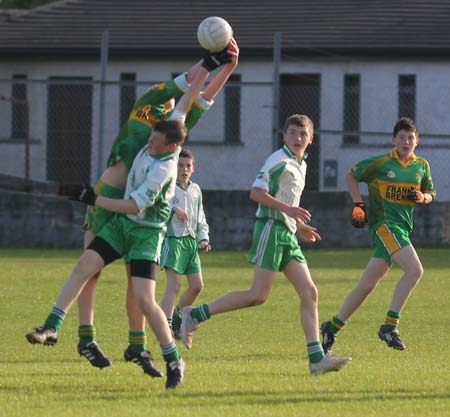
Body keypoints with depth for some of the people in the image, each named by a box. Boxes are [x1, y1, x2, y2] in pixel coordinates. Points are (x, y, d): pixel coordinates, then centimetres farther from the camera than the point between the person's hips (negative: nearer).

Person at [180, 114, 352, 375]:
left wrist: (300, 226, 24)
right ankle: (195, 315, -5)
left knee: (309, 293, -1)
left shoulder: (301, 165, 21)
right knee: (259, 295, -14)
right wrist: (288, 209, -22)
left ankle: (316, 358, -6)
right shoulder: (279, 160, -8)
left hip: (288, 235, 9)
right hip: (271, 228, -9)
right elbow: (257, 193, -16)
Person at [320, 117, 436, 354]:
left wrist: (422, 197, -2)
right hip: (383, 222, -6)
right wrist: (358, 204, -1)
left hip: (403, 227, 6)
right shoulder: (381, 163, -3)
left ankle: (333, 327, 19)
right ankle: (390, 325, -19)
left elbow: (430, 194, 22)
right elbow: (351, 175, 10)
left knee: (367, 285, 7)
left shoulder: (422, 167, 11)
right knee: (415, 269, -24)